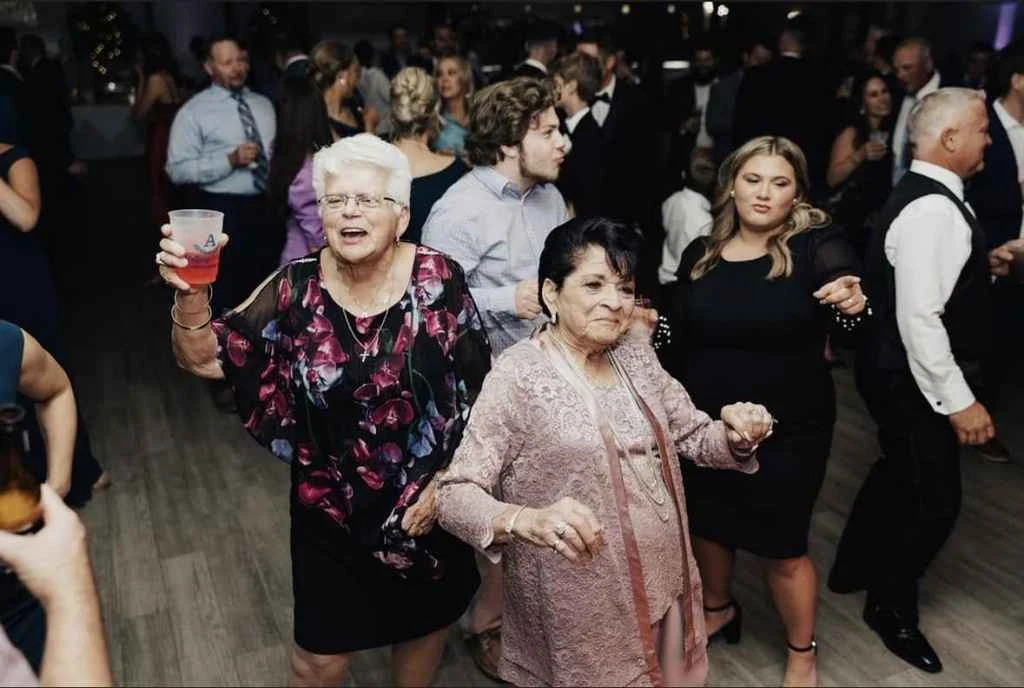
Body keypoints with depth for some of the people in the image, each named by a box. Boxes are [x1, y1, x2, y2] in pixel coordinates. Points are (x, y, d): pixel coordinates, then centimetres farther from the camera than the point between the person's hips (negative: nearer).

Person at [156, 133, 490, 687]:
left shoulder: (439, 280, -14)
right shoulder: (296, 290, -12)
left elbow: (478, 390, -8)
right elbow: (204, 359, -11)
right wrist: (190, 294, -29)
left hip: (430, 499, 1)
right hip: (331, 508, 0)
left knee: (427, 620, 24)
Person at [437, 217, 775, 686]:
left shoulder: (636, 355, 2)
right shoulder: (517, 377, -18)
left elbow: (694, 436, 8)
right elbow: (454, 494, -21)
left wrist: (737, 436, -14)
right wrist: (527, 520, -40)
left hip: (665, 583, 6)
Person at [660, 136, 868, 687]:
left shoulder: (817, 246, -12)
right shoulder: (699, 254, -1)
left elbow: (846, 307, -29)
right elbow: (677, 340, 5)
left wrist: (852, 306, -49)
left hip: (788, 430, -4)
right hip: (705, 424, 4)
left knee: (782, 548, 9)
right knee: (705, 524, 21)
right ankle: (717, 609, 51)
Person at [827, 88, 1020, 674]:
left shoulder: (931, 196, 7)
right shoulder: (932, 210, -25)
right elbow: (919, 317, -30)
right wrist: (959, 401, -26)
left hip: (905, 374, 10)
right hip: (914, 380, -10)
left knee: (900, 474, 25)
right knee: (934, 499, 5)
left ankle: (854, 569, 45)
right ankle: (892, 607, 27)